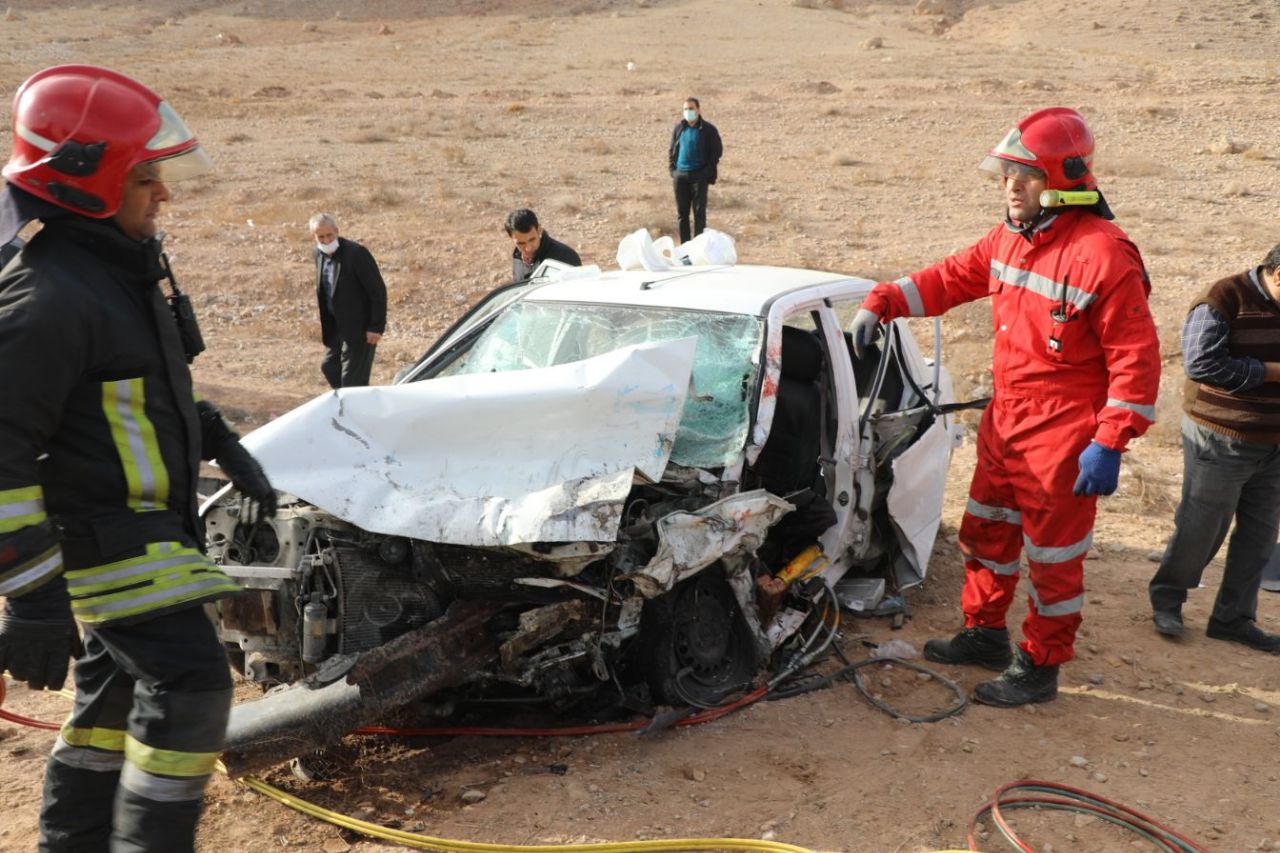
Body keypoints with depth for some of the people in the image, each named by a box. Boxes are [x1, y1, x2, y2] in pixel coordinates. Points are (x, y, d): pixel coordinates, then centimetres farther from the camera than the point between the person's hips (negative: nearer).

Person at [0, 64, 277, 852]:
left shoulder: (127, 262, 8)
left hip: (147, 527, 10)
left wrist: (227, 449, 18)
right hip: (105, 542, -10)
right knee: (190, 687, -10)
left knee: (116, 693, 19)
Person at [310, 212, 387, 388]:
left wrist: (376, 327, -19)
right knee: (329, 368, 17)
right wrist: (323, 323, 13)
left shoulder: (356, 253, -20)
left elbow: (378, 291, -19)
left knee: (352, 379, -5)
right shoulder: (319, 254, 3)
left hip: (359, 327, -8)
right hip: (335, 326, 8)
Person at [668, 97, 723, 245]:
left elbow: (717, 151, -2)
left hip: (699, 176, -4)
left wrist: (707, 172, -9)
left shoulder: (708, 129, -2)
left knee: (699, 212, -4)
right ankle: (684, 245, 14)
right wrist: (672, 169, 5)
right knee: (682, 212, 7)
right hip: (680, 176, 4)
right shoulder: (678, 128, 10)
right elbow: (671, 150, 17)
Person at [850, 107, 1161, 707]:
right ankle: (985, 633, 40)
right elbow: (951, 279, 16)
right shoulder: (1009, 238, 4)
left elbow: (1137, 358, -18)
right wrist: (881, 303, 2)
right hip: (1003, 424, 8)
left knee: (1053, 555, 6)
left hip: (1063, 441, -8)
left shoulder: (1103, 254, -20)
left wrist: (1110, 445, -21)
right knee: (985, 531, 21)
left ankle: (1039, 666, 23)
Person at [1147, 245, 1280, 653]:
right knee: (1201, 528, 2)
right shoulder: (1223, 299, -14)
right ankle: (1166, 599, 23)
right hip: (1222, 440, -7)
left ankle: (1233, 618, 21)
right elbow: (1201, 363, -23)